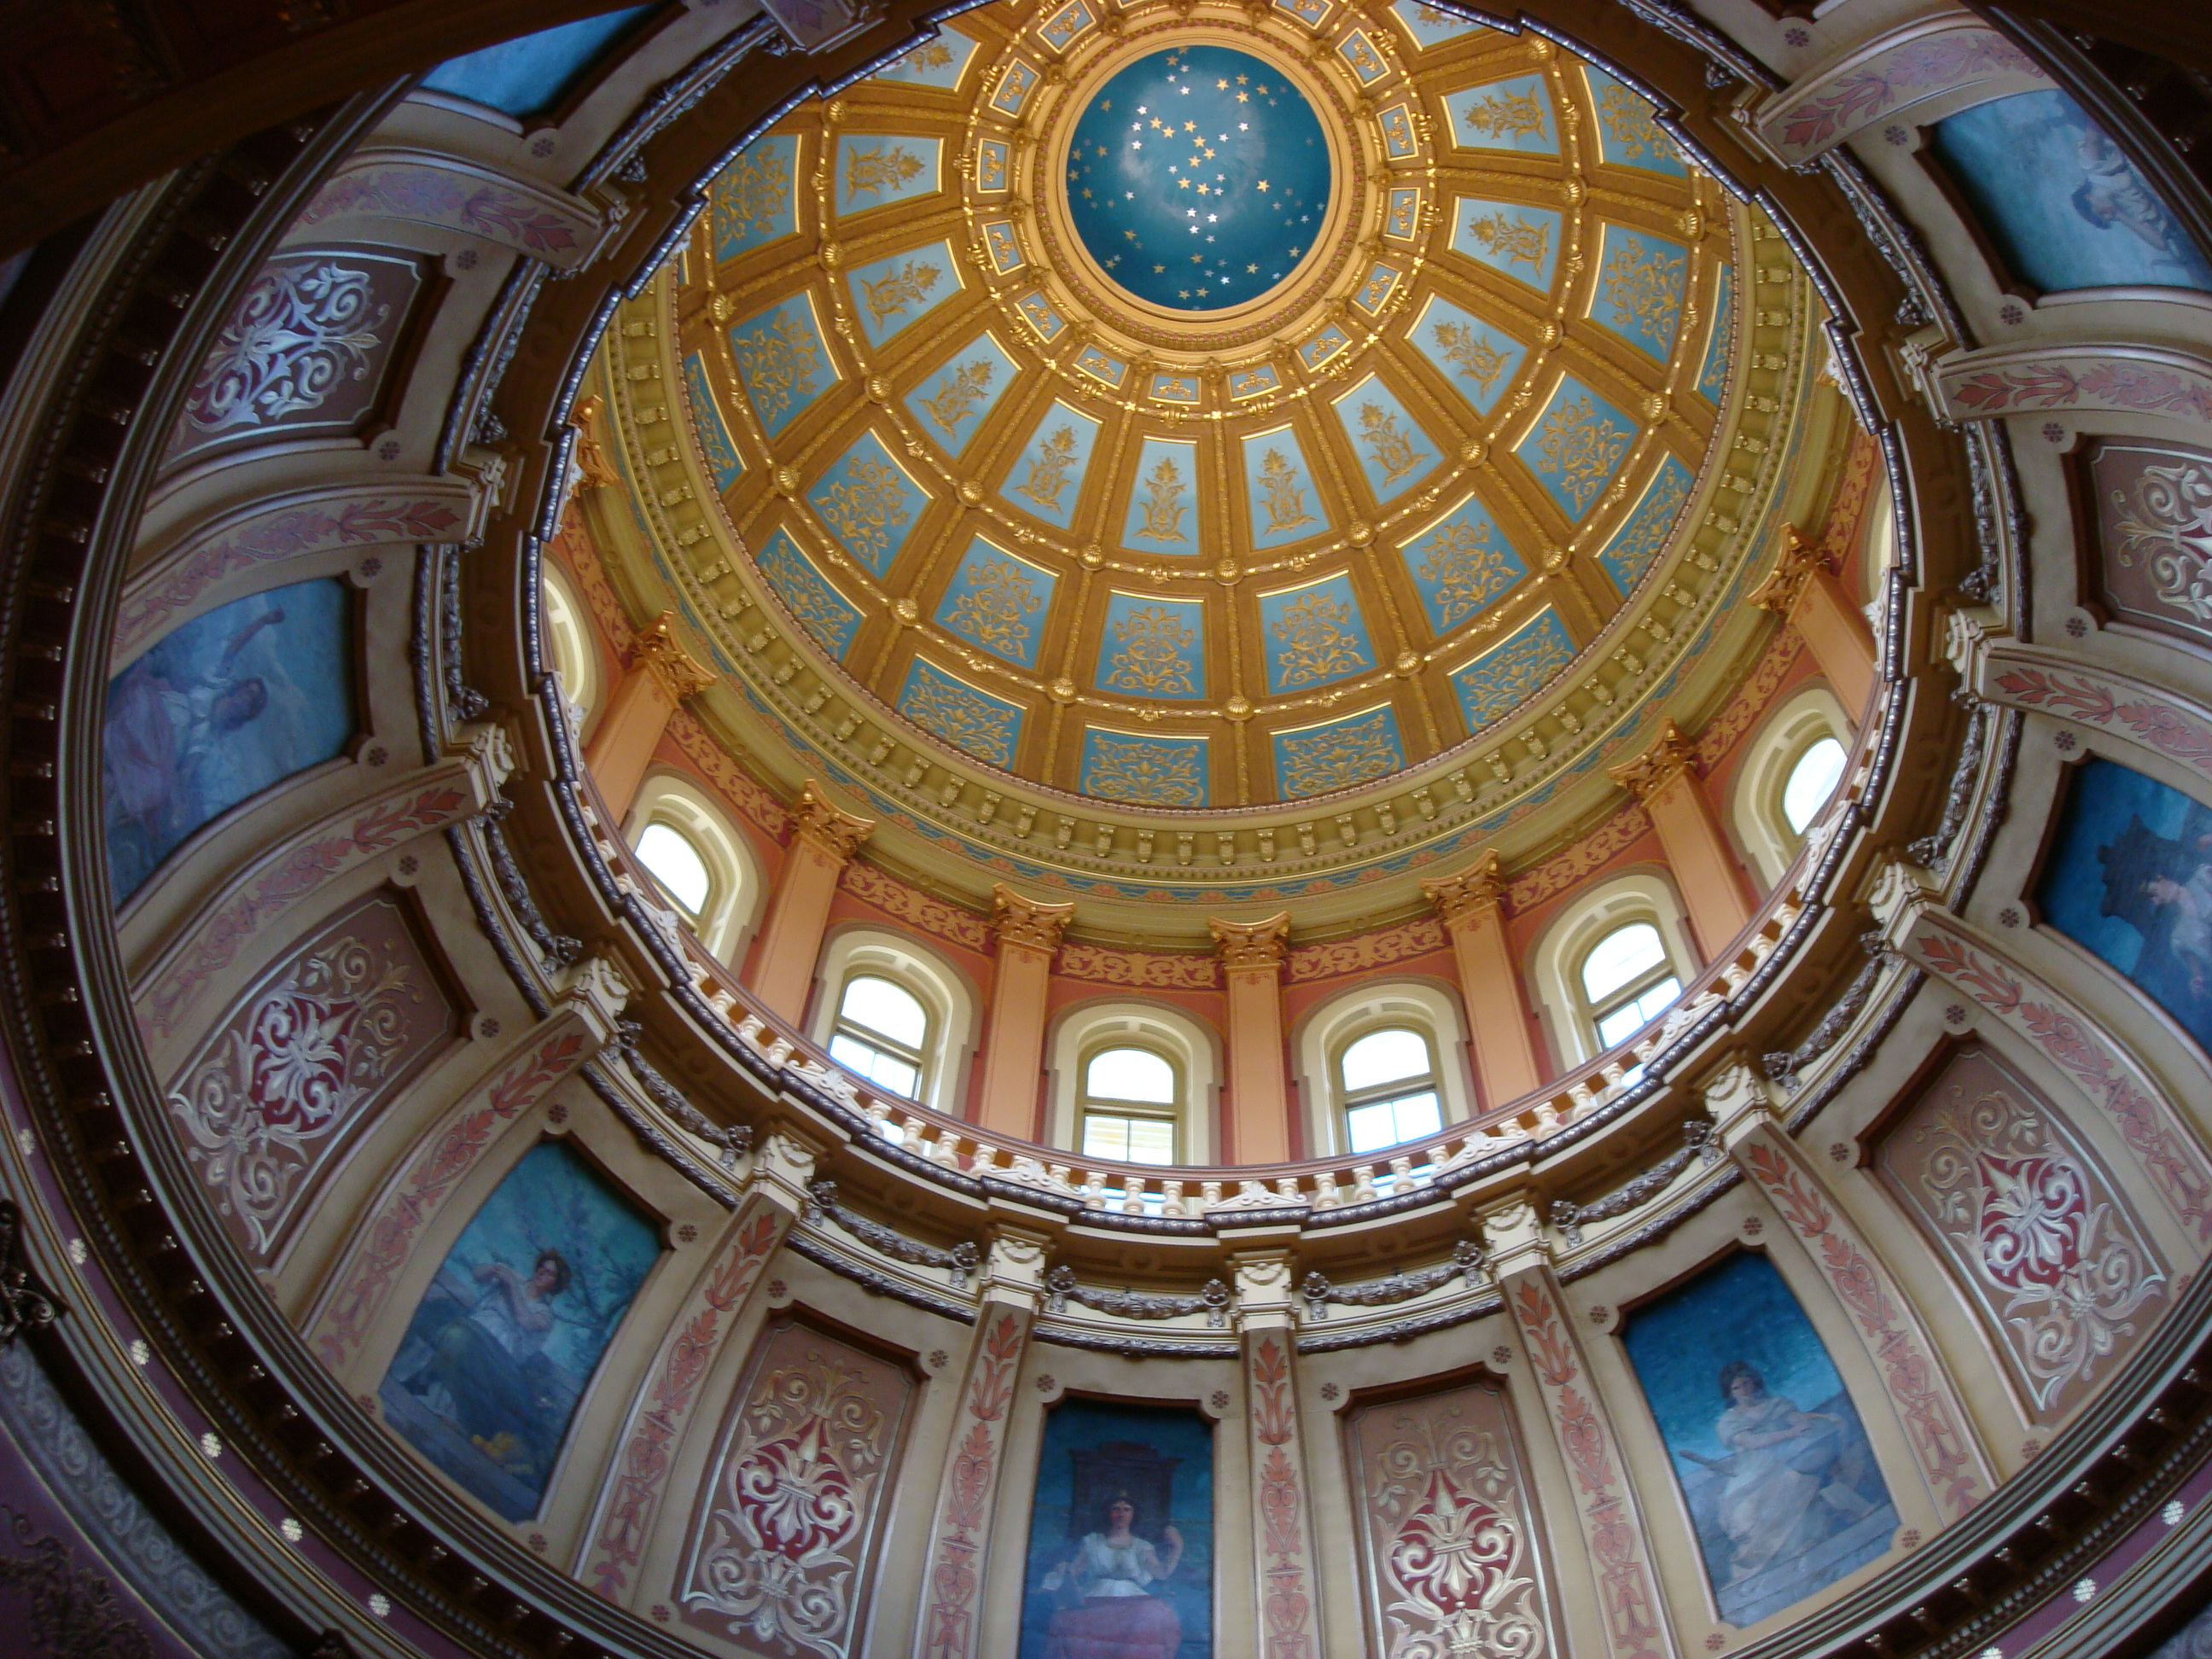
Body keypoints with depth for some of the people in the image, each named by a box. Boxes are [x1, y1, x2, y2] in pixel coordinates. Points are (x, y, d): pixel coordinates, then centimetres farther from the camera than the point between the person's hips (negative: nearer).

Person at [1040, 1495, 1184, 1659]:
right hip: (1096, 1599, 0)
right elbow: (1073, 1570, 15)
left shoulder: (1141, 1547, 21)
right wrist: (1063, 1570, -6)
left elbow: (1162, 1572, 8)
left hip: (1130, 1601, 0)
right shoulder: (1092, 1541, 22)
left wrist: (1177, 1548, -2)